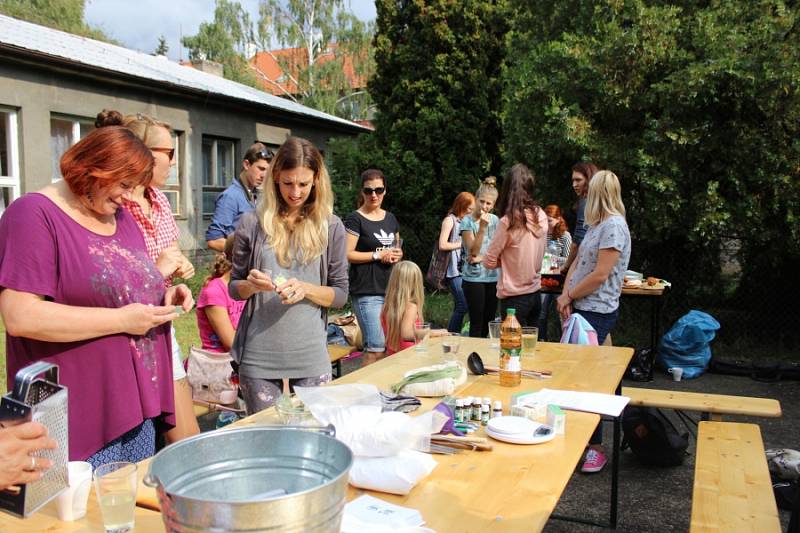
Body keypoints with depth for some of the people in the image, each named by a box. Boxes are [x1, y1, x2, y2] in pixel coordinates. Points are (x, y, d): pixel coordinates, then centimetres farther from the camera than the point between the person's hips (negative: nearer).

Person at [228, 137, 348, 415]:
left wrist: (305, 289, -15)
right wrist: (252, 285, -14)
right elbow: (234, 287, 7)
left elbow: (340, 294, 3)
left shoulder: (331, 227, 1)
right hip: (258, 355, 0)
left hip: (310, 354, 0)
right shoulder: (253, 223, 0)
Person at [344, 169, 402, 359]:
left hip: (390, 290, 7)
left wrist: (397, 254, 4)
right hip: (367, 292, -7)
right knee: (376, 349, -13)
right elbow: (347, 254, -14)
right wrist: (378, 255, -13)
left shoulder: (391, 219, 15)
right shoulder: (355, 219, -6)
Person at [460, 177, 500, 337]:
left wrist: (482, 258, -12)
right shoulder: (467, 221, -7)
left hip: (492, 277, 4)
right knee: (477, 323, -3)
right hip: (474, 278, -4)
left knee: (488, 321, 10)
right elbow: (473, 251, -13)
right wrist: (482, 227, -21)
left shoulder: (495, 220, 5)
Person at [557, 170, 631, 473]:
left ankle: (595, 447, 5)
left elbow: (600, 275, -19)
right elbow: (578, 263, 14)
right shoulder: (597, 225, 15)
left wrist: (568, 296, -9)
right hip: (581, 309, 9)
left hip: (597, 312, -9)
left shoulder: (614, 226, -14)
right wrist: (567, 295, -1)